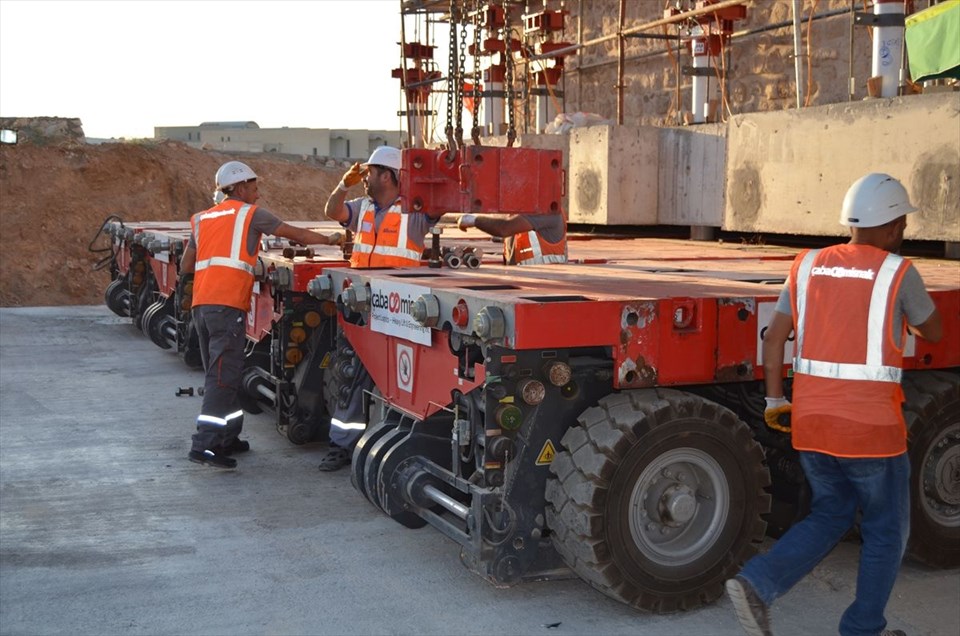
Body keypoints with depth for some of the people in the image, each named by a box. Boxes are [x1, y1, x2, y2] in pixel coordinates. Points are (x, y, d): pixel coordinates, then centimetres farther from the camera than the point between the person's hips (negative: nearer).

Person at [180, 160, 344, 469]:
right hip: (228, 305, -7)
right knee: (223, 376, -9)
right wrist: (331, 240, 23)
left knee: (217, 372, 15)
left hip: (200, 304, 7)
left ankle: (226, 438, 21)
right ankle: (205, 444, -15)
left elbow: (185, 267, 20)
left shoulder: (202, 219, 21)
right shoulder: (251, 214, 5)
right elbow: (297, 235, 10)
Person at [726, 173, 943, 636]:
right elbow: (932, 332, 9)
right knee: (886, 530, 16)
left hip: (810, 420, 5)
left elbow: (774, 337, 2)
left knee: (831, 515, 21)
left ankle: (757, 583, 4)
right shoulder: (898, 273, -7)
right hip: (870, 427, -5)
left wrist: (775, 401, 10)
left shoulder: (809, 265, 5)